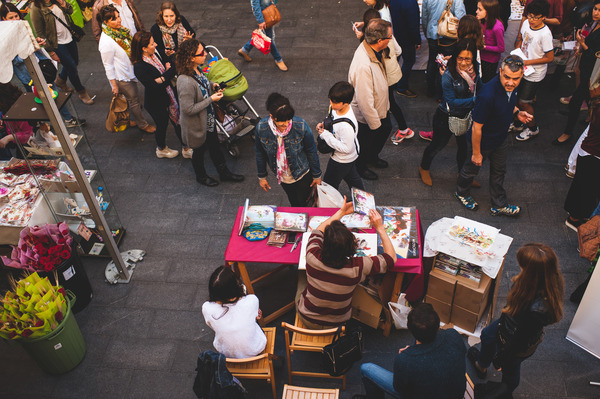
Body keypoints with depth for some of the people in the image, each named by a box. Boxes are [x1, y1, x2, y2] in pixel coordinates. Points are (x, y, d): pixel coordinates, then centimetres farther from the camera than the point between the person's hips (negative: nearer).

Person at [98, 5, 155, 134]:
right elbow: (108, 66, -20)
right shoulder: (106, 42, -28)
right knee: (134, 100, 7)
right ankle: (143, 124, 28)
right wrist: (114, 85, -15)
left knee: (134, 98, 20)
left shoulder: (120, 30, -4)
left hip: (129, 72, 8)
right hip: (121, 78, -8)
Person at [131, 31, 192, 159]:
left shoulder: (154, 55, -4)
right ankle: (161, 149, 44)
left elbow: (171, 69, 4)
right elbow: (155, 86, -29)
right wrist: (167, 74, -18)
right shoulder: (139, 67, -28)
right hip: (157, 103, -7)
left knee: (178, 121, 16)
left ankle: (186, 149, 33)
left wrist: (162, 78, -18)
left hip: (169, 96, 7)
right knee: (162, 125, 16)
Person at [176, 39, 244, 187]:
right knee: (199, 150, 20)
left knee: (214, 146, 25)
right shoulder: (185, 82, -38)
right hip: (196, 125, -8)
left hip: (208, 119, 8)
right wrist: (211, 99, -27)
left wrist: (211, 85, -7)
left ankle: (224, 172, 47)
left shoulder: (196, 70, -10)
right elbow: (189, 109, -33)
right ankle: (201, 176, 47)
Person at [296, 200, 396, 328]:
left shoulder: (312, 258, -30)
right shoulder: (356, 267, -32)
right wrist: (380, 228, -11)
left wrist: (341, 212, 3)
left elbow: (317, 232, -5)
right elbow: (391, 258, -14)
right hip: (337, 323, 0)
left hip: (307, 320, 0)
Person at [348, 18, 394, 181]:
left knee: (386, 129, 30)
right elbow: (365, 101, -34)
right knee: (366, 143, 18)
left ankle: (372, 156, 58)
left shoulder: (372, 50, -13)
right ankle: (360, 167, 49)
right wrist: (375, 124, -20)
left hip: (380, 108, 9)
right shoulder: (363, 66, -42)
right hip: (366, 116, -8)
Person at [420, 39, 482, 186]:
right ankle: (424, 169, 43)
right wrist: (475, 100, -33)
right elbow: (452, 102, -28)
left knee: (464, 146, 22)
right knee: (438, 145, 16)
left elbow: (479, 88, 8)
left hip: (466, 115, 5)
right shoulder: (448, 75, -29)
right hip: (447, 117, -5)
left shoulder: (474, 70, -11)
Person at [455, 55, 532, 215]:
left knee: (499, 171, 23)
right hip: (482, 142, -7)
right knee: (472, 168, 20)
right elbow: (476, 127, -30)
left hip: (501, 139, 7)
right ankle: (461, 193, 50)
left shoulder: (511, 87, -15)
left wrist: (517, 112, -9)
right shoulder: (488, 95, -39)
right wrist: (476, 153, -19)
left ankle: (499, 205, 44)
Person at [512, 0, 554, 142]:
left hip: (534, 73, -6)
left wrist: (528, 62, -22)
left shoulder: (545, 33, -25)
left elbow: (550, 58, -20)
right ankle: (518, 124, 39)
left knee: (524, 102, 2)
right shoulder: (526, 23, -6)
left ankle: (533, 128, 26)